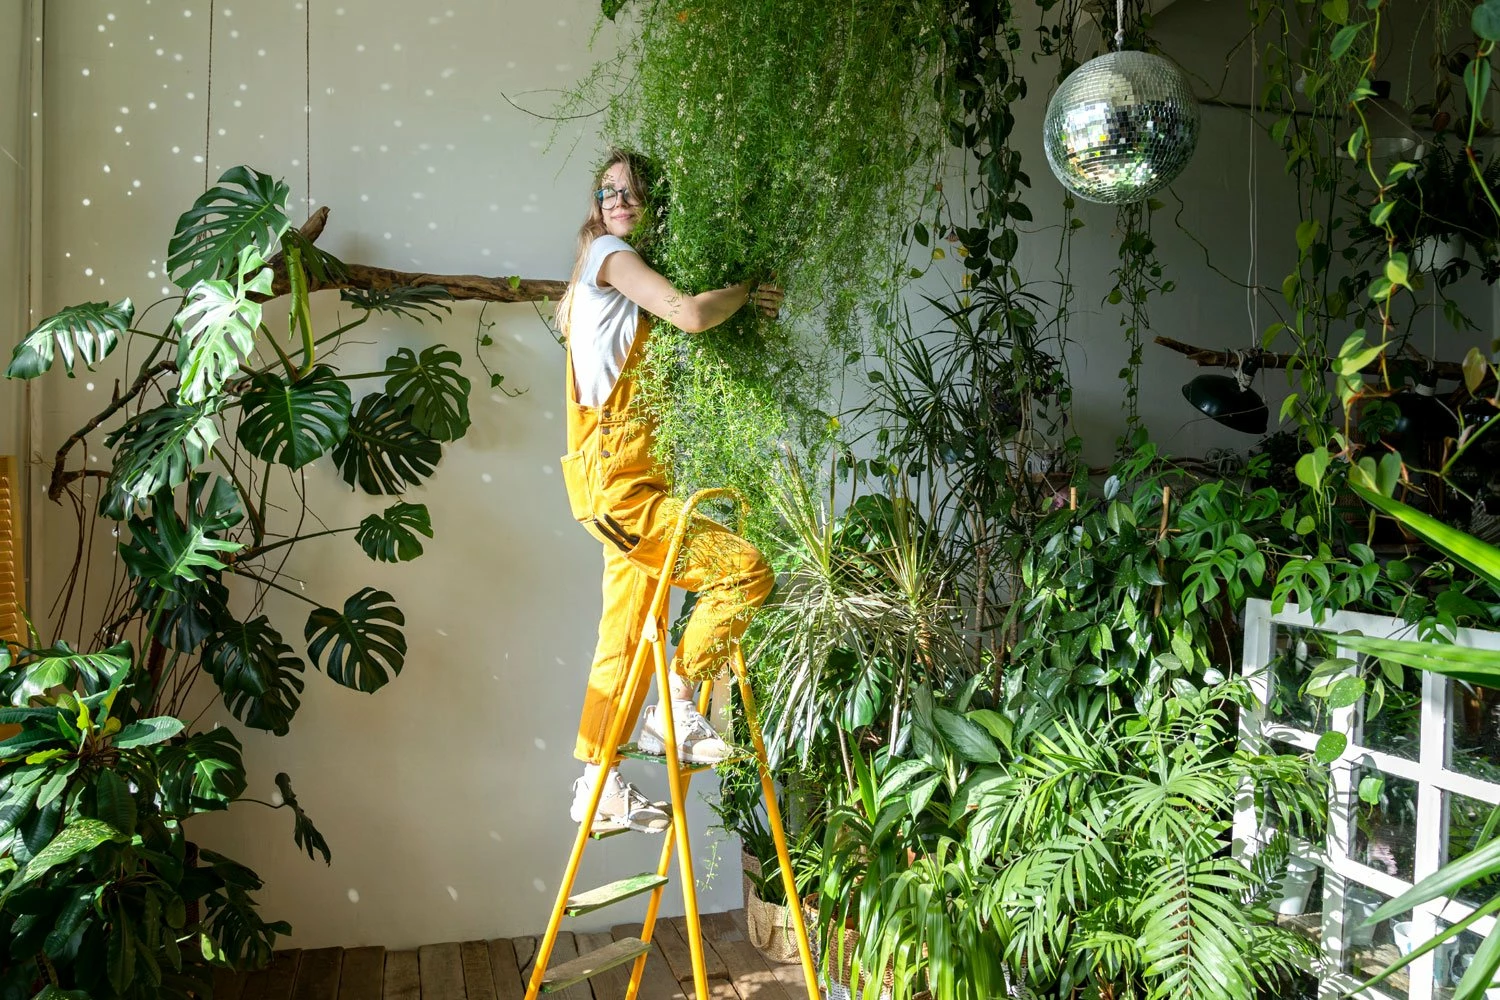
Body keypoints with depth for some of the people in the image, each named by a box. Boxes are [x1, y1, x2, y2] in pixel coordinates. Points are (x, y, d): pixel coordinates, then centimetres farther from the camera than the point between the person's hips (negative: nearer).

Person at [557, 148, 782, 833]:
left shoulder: (617, 265, 23)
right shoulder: (610, 254, -5)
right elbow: (690, 315, -20)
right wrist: (748, 290, -3)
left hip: (628, 483, 10)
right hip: (616, 477, -10)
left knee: (625, 636, 12)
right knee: (745, 570, -13)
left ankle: (597, 783, 20)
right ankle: (676, 706, -3)